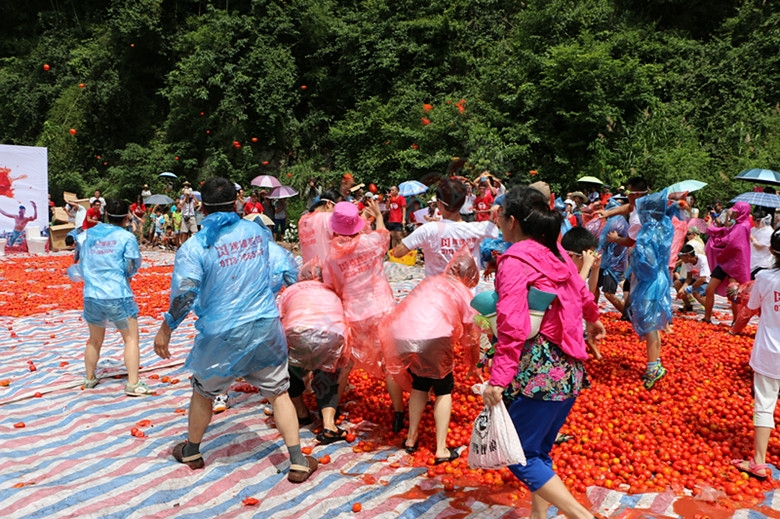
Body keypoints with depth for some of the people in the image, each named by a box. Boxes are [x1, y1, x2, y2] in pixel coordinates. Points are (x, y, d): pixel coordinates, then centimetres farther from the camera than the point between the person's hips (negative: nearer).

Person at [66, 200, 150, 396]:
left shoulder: (87, 234, 8)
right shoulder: (127, 237, -7)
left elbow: (79, 262, 16)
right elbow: (132, 268, -7)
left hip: (91, 295, 5)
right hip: (118, 295, -5)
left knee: (94, 340, 22)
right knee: (131, 338, 3)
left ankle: (90, 379, 34)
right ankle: (133, 384, -3)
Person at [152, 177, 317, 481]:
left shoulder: (195, 246, -12)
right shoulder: (257, 232, 2)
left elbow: (183, 296, -15)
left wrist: (165, 330, -2)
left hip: (222, 334, -2)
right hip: (266, 327, 3)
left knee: (203, 391, 22)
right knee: (278, 392, 12)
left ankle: (191, 452, 41)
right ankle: (298, 463, 12)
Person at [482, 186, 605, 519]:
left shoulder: (515, 259, -14)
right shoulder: (555, 251, 9)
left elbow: (512, 326, -23)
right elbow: (582, 295, 25)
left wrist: (498, 379, -23)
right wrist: (594, 321, 44)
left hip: (539, 370, -8)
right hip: (569, 368, 9)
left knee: (520, 455, 2)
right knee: (540, 451, 19)